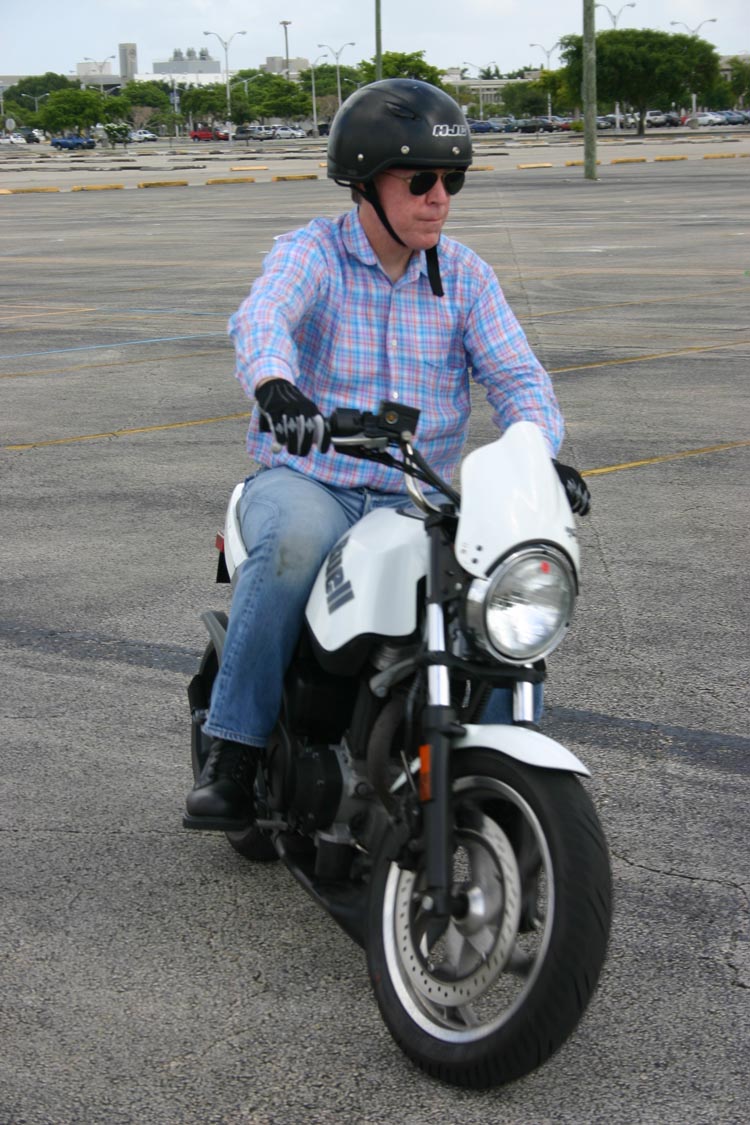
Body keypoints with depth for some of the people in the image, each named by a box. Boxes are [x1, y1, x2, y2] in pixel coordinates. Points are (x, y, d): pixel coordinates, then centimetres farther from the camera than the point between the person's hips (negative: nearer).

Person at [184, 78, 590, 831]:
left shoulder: (464, 275, 8)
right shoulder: (311, 253, -5)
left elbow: (516, 375, -1)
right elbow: (261, 318, -26)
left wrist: (541, 454, -24)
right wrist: (274, 383, -51)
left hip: (417, 501, 4)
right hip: (305, 482, -3)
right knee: (295, 541, -38)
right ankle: (232, 756, -27)